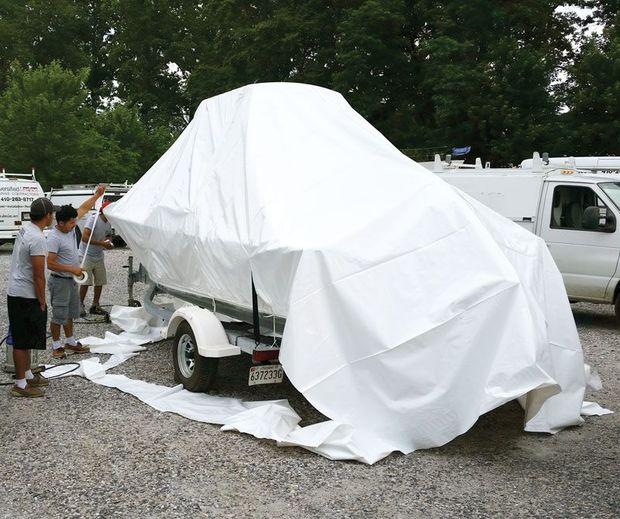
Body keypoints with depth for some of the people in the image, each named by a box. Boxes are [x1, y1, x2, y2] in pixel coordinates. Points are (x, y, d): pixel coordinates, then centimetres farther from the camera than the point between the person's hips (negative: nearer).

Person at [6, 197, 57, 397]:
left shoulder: (24, 228, 7)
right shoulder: (37, 239, -23)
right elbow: (38, 276, -21)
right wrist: (42, 302, -12)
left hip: (16, 293, 10)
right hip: (26, 297, -10)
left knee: (25, 338, 19)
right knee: (23, 341, -2)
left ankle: (28, 375, 31)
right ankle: (20, 385, 6)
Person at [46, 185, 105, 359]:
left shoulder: (70, 226, -1)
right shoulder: (54, 238, -24)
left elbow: (83, 209, 13)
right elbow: (50, 264, -26)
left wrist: (97, 195, 10)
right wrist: (73, 269, -22)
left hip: (71, 280, 9)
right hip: (60, 281, -9)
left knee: (70, 314, 19)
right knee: (59, 315, 2)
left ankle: (70, 342, 31)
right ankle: (56, 345, 15)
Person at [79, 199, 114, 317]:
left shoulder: (109, 223, 2)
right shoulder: (93, 219, -20)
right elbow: (85, 238, -28)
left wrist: (109, 242, -1)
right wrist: (102, 243, -27)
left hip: (99, 256, 7)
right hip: (87, 255, -7)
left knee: (100, 282, 9)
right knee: (86, 282, -8)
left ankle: (95, 306, 21)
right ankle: (80, 305, 8)